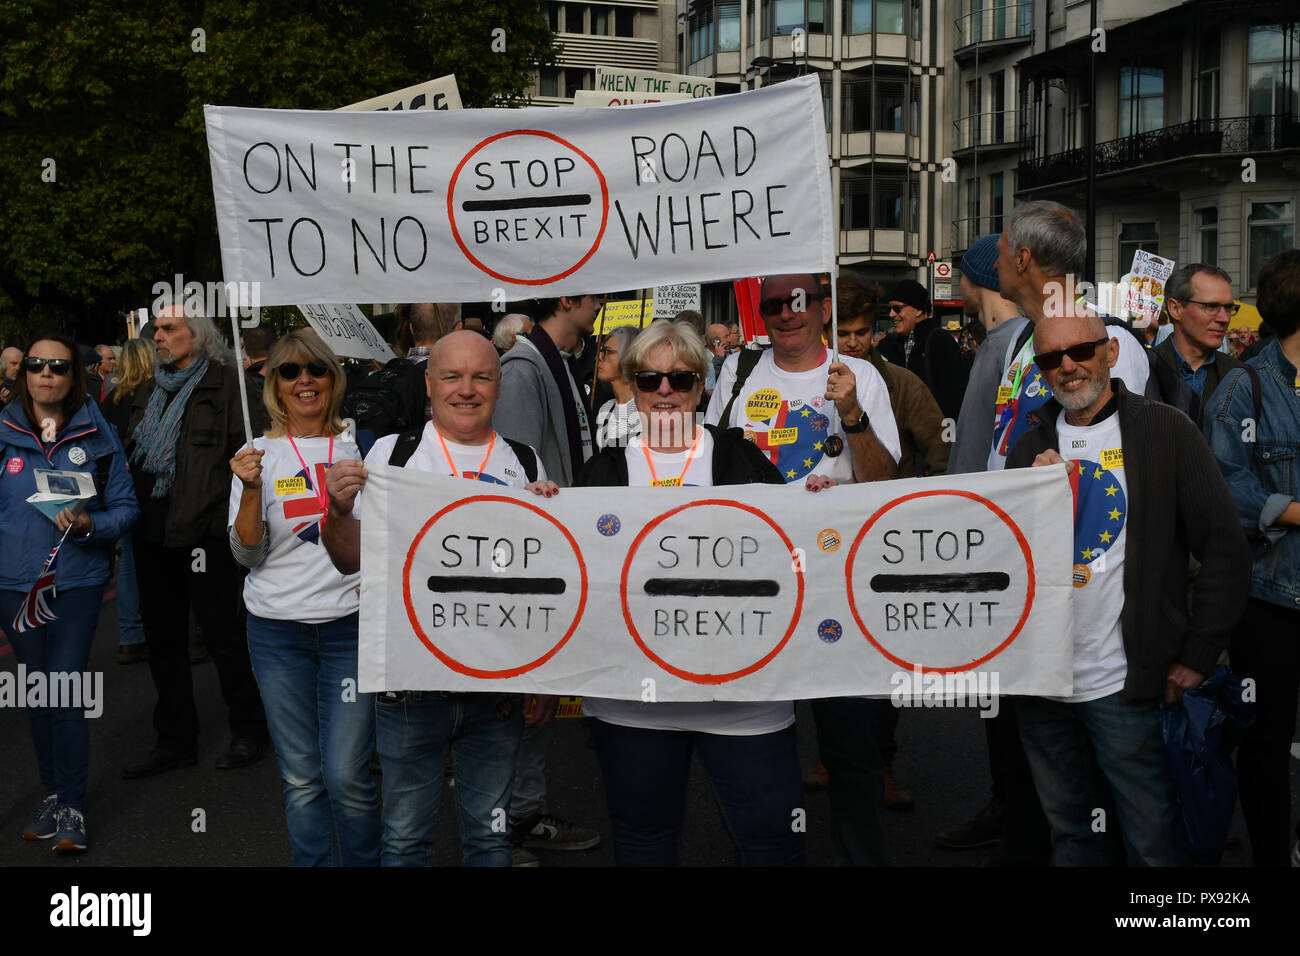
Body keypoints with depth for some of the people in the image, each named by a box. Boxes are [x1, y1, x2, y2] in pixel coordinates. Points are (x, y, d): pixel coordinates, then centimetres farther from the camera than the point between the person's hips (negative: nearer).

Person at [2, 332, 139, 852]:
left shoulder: (98, 437, -1)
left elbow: (126, 508, 0)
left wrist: (89, 525, -18)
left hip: (77, 579, -2)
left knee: (65, 692, -6)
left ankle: (72, 809, 4)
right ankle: (52, 794, 27)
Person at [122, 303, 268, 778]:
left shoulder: (225, 383, -6)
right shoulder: (149, 391, 18)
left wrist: (229, 514, -17)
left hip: (202, 528, -8)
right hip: (153, 530, 8)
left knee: (221, 632, 1)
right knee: (163, 636, 12)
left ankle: (248, 730, 17)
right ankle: (176, 741, 22)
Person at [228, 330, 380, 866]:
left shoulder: (360, 446, 5)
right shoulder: (259, 455, 3)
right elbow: (247, 554, -3)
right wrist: (251, 489, -18)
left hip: (351, 624, -1)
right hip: (279, 628, 1)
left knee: (346, 775, -5)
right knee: (301, 779, 6)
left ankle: (366, 863, 16)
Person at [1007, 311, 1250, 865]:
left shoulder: (1165, 433, -4)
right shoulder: (1030, 450, 9)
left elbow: (1226, 550, -5)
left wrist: (1198, 656, -7)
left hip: (1124, 687, -4)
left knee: (1153, 841, 1)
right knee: (1071, 838, 17)